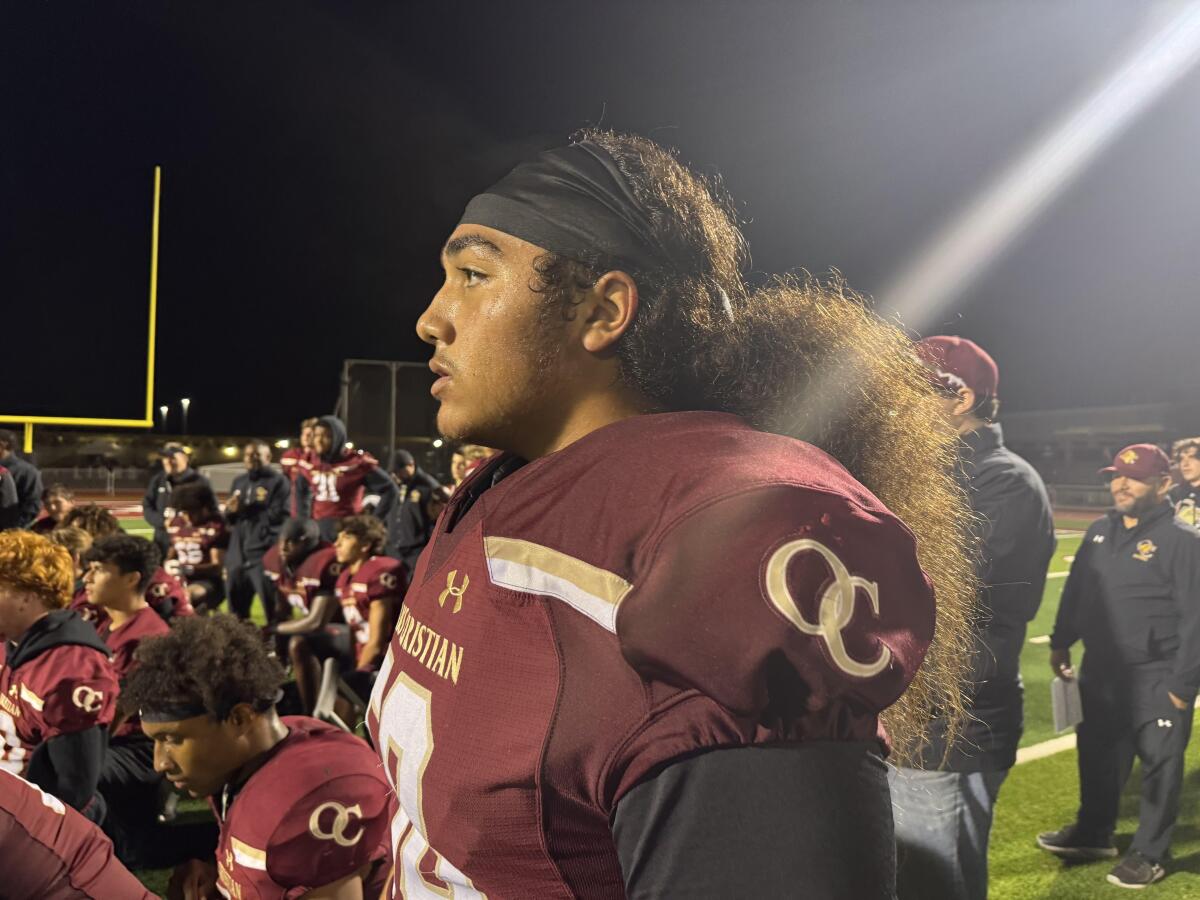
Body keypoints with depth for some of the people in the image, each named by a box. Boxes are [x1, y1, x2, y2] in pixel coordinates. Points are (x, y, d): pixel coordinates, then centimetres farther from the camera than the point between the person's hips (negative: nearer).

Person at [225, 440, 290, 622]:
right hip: (238, 554, 7)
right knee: (236, 612, 14)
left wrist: (244, 509, -9)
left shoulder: (278, 481, -2)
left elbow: (278, 515, -13)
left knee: (274, 610, -7)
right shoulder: (239, 482, 20)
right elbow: (229, 517, 18)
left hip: (265, 553, -7)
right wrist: (231, 511, -5)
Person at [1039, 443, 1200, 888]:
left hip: (1156, 680, -6)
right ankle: (1092, 833, 37)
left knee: (1159, 766, 7)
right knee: (1097, 758, 19)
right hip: (1100, 671, 7)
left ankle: (1148, 854, 23)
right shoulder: (1099, 531, 7)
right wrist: (1060, 642, 15)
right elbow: (1075, 591, 16)